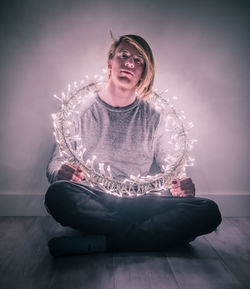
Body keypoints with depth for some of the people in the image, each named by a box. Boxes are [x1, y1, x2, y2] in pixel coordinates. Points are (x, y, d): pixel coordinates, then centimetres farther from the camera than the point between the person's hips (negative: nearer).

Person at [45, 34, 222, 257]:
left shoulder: (153, 117, 11)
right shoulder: (82, 109, 8)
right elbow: (56, 161, 5)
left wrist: (181, 185, -12)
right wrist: (61, 171, -20)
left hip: (141, 202, 2)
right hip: (94, 201, -1)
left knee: (209, 211, -21)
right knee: (58, 194, -33)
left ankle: (101, 242, -25)